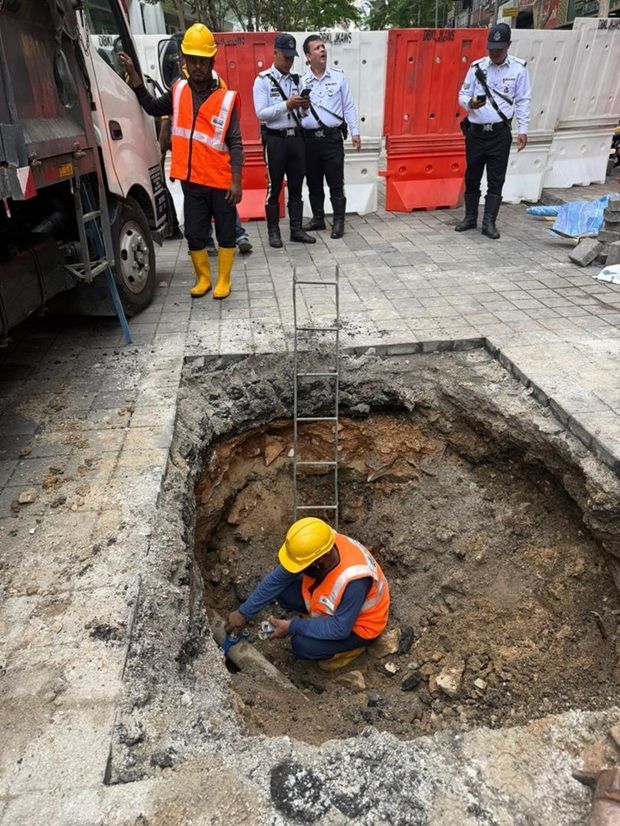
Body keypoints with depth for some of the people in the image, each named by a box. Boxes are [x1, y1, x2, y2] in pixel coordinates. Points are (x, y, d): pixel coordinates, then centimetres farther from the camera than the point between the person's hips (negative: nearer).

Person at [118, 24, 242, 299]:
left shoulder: (226, 98, -3)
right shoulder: (178, 91, 9)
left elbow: (235, 143, -7)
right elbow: (152, 107, 25)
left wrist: (236, 181, -16)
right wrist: (132, 73, 19)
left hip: (221, 181, -3)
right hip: (191, 181, 4)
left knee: (225, 233, 6)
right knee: (194, 235, 7)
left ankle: (223, 281, 20)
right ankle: (202, 279, 24)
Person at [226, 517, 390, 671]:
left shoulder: (352, 580, -41)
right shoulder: (319, 545, -23)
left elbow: (340, 628, -30)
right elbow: (278, 577, -12)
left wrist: (293, 626, -26)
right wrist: (244, 612, -10)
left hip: (359, 624, -6)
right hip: (334, 600, 6)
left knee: (303, 645, -22)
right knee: (283, 590, -11)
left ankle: (352, 647, 4)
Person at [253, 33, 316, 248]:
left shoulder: (296, 80, 13)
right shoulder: (263, 80, -3)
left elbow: (300, 112, 17)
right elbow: (261, 113, -13)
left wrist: (304, 107, -6)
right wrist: (287, 105, -21)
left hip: (296, 137, 5)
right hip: (275, 139, -5)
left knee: (296, 186, 7)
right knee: (275, 187, 0)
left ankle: (297, 229, 14)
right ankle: (273, 231, 8)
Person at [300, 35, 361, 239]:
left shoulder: (338, 76, 5)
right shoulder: (302, 81, 5)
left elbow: (348, 106, 6)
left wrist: (355, 132, 2)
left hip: (332, 136, -2)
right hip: (310, 138, 2)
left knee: (335, 182, -2)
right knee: (313, 182, 9)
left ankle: (339, 221, 5)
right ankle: (318, 218, 22)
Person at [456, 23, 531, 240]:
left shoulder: (518, 68, 1)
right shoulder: (477, 66, 4)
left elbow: (523, 101, 3)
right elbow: (462, 95, 7)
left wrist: (523, 130, -4)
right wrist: (470, 103, -16)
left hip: (500, 133, -2)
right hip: (475, 131, 2)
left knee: (496, 180, -2)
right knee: (472, 177, 9)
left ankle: (489, 222, 2)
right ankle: (470, 218, 21)